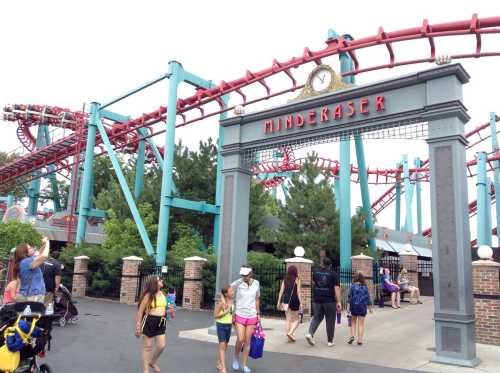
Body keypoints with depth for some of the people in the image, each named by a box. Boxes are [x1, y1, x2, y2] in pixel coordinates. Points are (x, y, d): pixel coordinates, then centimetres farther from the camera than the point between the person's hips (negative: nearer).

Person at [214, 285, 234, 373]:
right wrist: (225, 312, -23)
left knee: (225, 346, 15)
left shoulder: (231, 301, 3)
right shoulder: (221, 303, -17)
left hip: (229, 325, 7)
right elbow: (215, 315, -14)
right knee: (222, 346, -9)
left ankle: (219, 363, 32)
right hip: (221, 325, -7)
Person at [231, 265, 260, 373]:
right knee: (240, 340, -8)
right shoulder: (238, 283, -9)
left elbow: (257, 299, 11)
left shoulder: (256, 283, 0)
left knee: (247, 341, 4)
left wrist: (258, 314, 13)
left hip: (252, 316, 2)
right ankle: (236, 357, 22)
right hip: (240, 315, -2)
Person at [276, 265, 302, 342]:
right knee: (296, 319, 9)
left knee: (288, 319, 10)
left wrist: (279, 302, 8)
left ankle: (289, 336, 10)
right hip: (294, 301, -4)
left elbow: (281, 291, 4)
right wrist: (301, 303, -7)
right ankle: (290, 333, -11)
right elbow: (298, 292, -9)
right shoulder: (297, 280, -4)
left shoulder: (285, 280, 6)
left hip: (286, 301, 4)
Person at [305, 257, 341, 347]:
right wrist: (339, 302, -12)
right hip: (329, 300, -3)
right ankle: (330, 341, 14)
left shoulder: (316, 272, 6)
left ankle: (310, 333, -11)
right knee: (330, 321, 8)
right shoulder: (333, 274, -5)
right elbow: (337, 288, -11)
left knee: (316, 318, 10)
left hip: (317, 299, 3)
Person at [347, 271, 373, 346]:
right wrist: (370, 307, 12)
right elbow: (367, 298, 3)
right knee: (361, 324, 6)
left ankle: (352, 336, 3)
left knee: (353, 322, 16)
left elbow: (349, 296, -8)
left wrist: (348, 306, -3)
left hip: (354, 306, -1)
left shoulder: (353, 286, -6)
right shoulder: (365, 287, -1)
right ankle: (360, 340, 5)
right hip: (363, 307, 1)